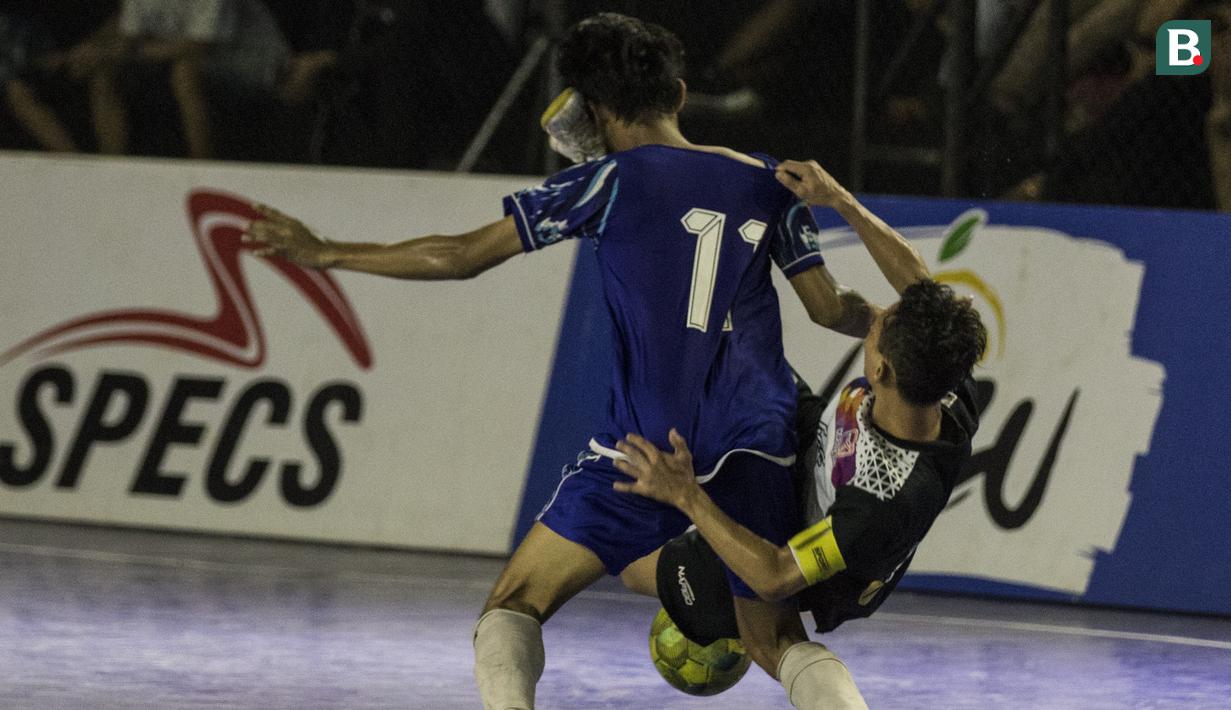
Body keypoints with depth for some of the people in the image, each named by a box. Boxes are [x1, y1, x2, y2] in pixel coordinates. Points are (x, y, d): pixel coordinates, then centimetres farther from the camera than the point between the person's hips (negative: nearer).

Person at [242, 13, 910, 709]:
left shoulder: (610, 181, 2)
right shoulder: (767, 183, 11)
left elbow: (463, 255, 3)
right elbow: (833, 307, 16)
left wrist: (328, 254, 14)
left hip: (644, 446, -3)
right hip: (756, 456, 3)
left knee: (514, 607, 5)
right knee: (774, 642, 13)